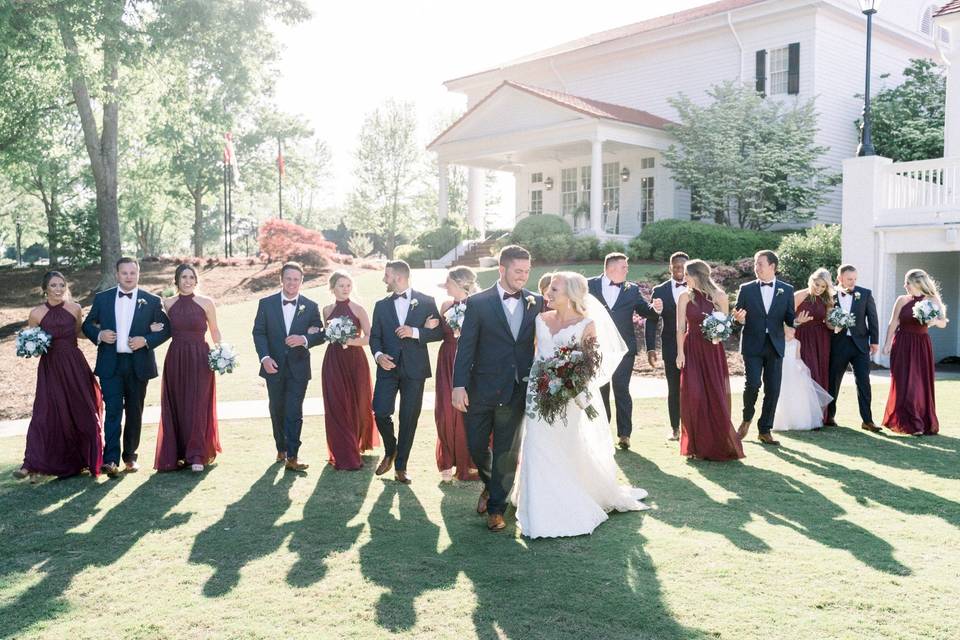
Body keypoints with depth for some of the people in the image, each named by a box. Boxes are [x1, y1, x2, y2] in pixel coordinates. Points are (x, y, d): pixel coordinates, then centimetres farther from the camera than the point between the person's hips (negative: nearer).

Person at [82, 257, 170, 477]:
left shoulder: (151, 301, 3)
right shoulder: (102, 298, 6)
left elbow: (167, 328, 4)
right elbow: (87, 324, 13)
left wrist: (147, 340, -12)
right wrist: (99, 334, -8)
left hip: (138, 364, 1)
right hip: (110, 364, 0)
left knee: (134, 412, 9)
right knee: (113, 410, -9)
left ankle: (130, 456, 22)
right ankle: (111, 459, -11)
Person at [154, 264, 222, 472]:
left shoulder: (206, 303, 0)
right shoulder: (167, 304, 6)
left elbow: (214, 330, 5)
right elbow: (164, 330, 17)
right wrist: (153, 329, -3)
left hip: (200, 359, -2)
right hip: (175, 359, 2)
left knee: (198, 406, -3)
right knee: (176, 407, 6)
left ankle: (196, 455, 2)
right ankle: (179, 454, 17)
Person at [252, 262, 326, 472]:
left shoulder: (310, 306, 0)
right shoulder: (266, 303, 1)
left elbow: (320, 335, 0)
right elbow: (258, 332, -1)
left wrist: (305, 340, -21)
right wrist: (265, 357, -14)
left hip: (298, 368, -1)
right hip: (274, 366, 2)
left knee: (294, 413, -6)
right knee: (277, 411, 14)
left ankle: (292, 456, -4)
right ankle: (281, 449, 30)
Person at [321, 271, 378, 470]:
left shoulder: (358, 310, -2)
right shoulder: (327, 310, 8)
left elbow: (369, 338, -8)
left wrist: (351, 340, -21)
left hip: (355, 361, -2)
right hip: (333, 362, 2)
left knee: (358, 405, 7)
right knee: (336, 407, -1)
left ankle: (360, 443, 34)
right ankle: (343, 455, 9)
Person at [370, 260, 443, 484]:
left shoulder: (426, 302, 3)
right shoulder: (381, 305, 11)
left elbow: (439, 332, 1)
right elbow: (374, 336, 8)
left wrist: (415, 332, -14)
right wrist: (378, 354, -12)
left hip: (414, 368, -2)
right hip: (388, 367, 2)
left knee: (409, 418, 2)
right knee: (381, 412, -8)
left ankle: (400, 466, 15)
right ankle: (390, 451, 20)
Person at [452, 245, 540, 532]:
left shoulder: (536, 302, 2)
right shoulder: (478, 303, -5)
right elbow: (465, 346, -6)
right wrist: (459, 385, -12)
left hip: (517, 390, 1)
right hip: (482, 389, -1)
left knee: (507, 452, 6)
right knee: (476, 446, 9)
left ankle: (496, 507, 22)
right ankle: (490, 485, 39)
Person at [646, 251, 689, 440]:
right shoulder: (660, 290, 5)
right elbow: (651, 321, 4)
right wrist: (650, 348, -4)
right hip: (671, 348, 1)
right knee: (674, 389, 6)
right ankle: (675, 428, 15)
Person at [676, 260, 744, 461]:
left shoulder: (719, 296, 1)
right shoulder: (685, 297, 2)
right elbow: (680, 327, 0)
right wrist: (680, 352, -7)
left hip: (713, 351, 0)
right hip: (692, 350, 0)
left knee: (716, 396, 1)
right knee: (694, 395, -7)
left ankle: (719, 444, 16)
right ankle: (697, 445, 5)